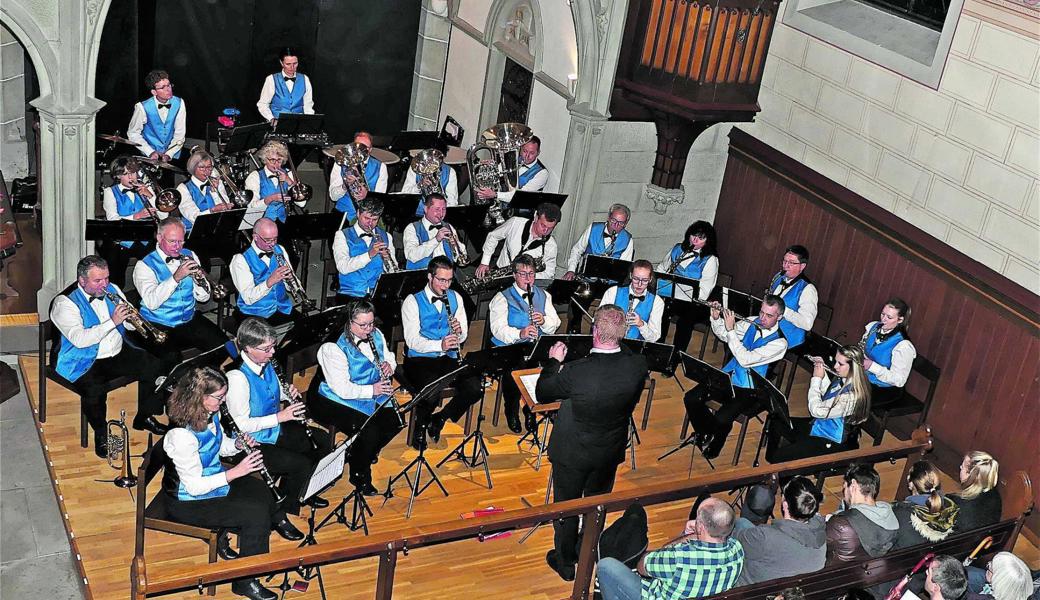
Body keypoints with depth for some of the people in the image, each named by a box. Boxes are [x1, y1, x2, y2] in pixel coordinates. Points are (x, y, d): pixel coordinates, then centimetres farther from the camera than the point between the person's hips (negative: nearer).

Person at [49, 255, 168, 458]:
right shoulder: (65, 303, -14)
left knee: (154, 367, -8)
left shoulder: (112, 290, 6)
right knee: (94, 389, -34)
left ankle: (144, 417, 11)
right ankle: (101, 434, -8)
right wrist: (112, 322, -31)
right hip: (84, 362, -6)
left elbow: (131, 324, 12)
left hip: (118, 354, 7)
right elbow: (79, 339, -27)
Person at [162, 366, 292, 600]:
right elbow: (194, 486, -29)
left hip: (212, 478, 9)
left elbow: (222, 446, 12)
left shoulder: (211, 414, -7)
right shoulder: (181, 435, -33)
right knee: (256, 513, -17)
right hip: (188, 502, -9)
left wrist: (239, 444, -10)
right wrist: (237, 471, -29)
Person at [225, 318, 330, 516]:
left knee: (323, 441, 11)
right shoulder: (237, 378, -29)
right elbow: (242, 425, -26)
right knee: (302, 464, -20)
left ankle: (303, 491, 28)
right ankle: (285, 510, 5)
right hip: (253, 443, -9)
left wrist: (290, 393, -7)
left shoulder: (266, 364, -5)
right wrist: (279, 417, -27)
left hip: (276, 429, 9)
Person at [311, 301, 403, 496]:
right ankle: (359, 476, 0)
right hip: (336, 400, -8)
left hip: (371, 394, 8)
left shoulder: (376, 335, 0)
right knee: (369, 431, -26)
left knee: (394, 422, -8)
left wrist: (389, 365, -9)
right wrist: (372, 390, -33)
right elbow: (342, 388, -27)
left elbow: (389, 357, 15)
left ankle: (367, 453, 20)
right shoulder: (334, 348, -24)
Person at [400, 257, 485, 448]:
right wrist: (440, 345, -30)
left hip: (449, 359, 5)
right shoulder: (412, 302, -5)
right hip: (420, 360, -5)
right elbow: (412, 341, -14)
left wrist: (459, 331, -14)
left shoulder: (455, 298, 12)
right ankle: (420, 425, 2)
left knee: (475, 388, -22)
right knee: (431, 394, -33)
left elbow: (463, 337, 11)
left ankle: (439, 419, 4)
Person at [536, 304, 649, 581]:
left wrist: (554, 361, -1)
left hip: (573, 453, -4)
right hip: (611, 451, 4)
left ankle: (566, 563, 38)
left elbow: (541, 394, -16)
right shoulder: (638, 365, -23)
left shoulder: (577, 372, -35)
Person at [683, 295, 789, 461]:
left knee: (721, 419, -25)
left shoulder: (779, 343, -18)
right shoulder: (752, 323, 0)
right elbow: (723, 335, 13)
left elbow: (746, 359, -26)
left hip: (747, 389, -6)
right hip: (727, 376, 6)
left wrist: (730, 329, -25)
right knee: (691, 398, -11)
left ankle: (713, 447, 8)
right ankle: (704, 433, 15)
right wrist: (716, 318, -7)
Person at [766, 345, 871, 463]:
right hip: (821, 425, 9)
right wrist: (822, 374, 0)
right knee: (776, 423, 15)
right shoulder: (843, 380, -6)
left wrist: (816, 378, -18)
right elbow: (827, 395, 15)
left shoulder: (852, 395, -32)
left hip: (832, 443, -9)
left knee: (779, 457, -16)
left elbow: (817, 411, -27)